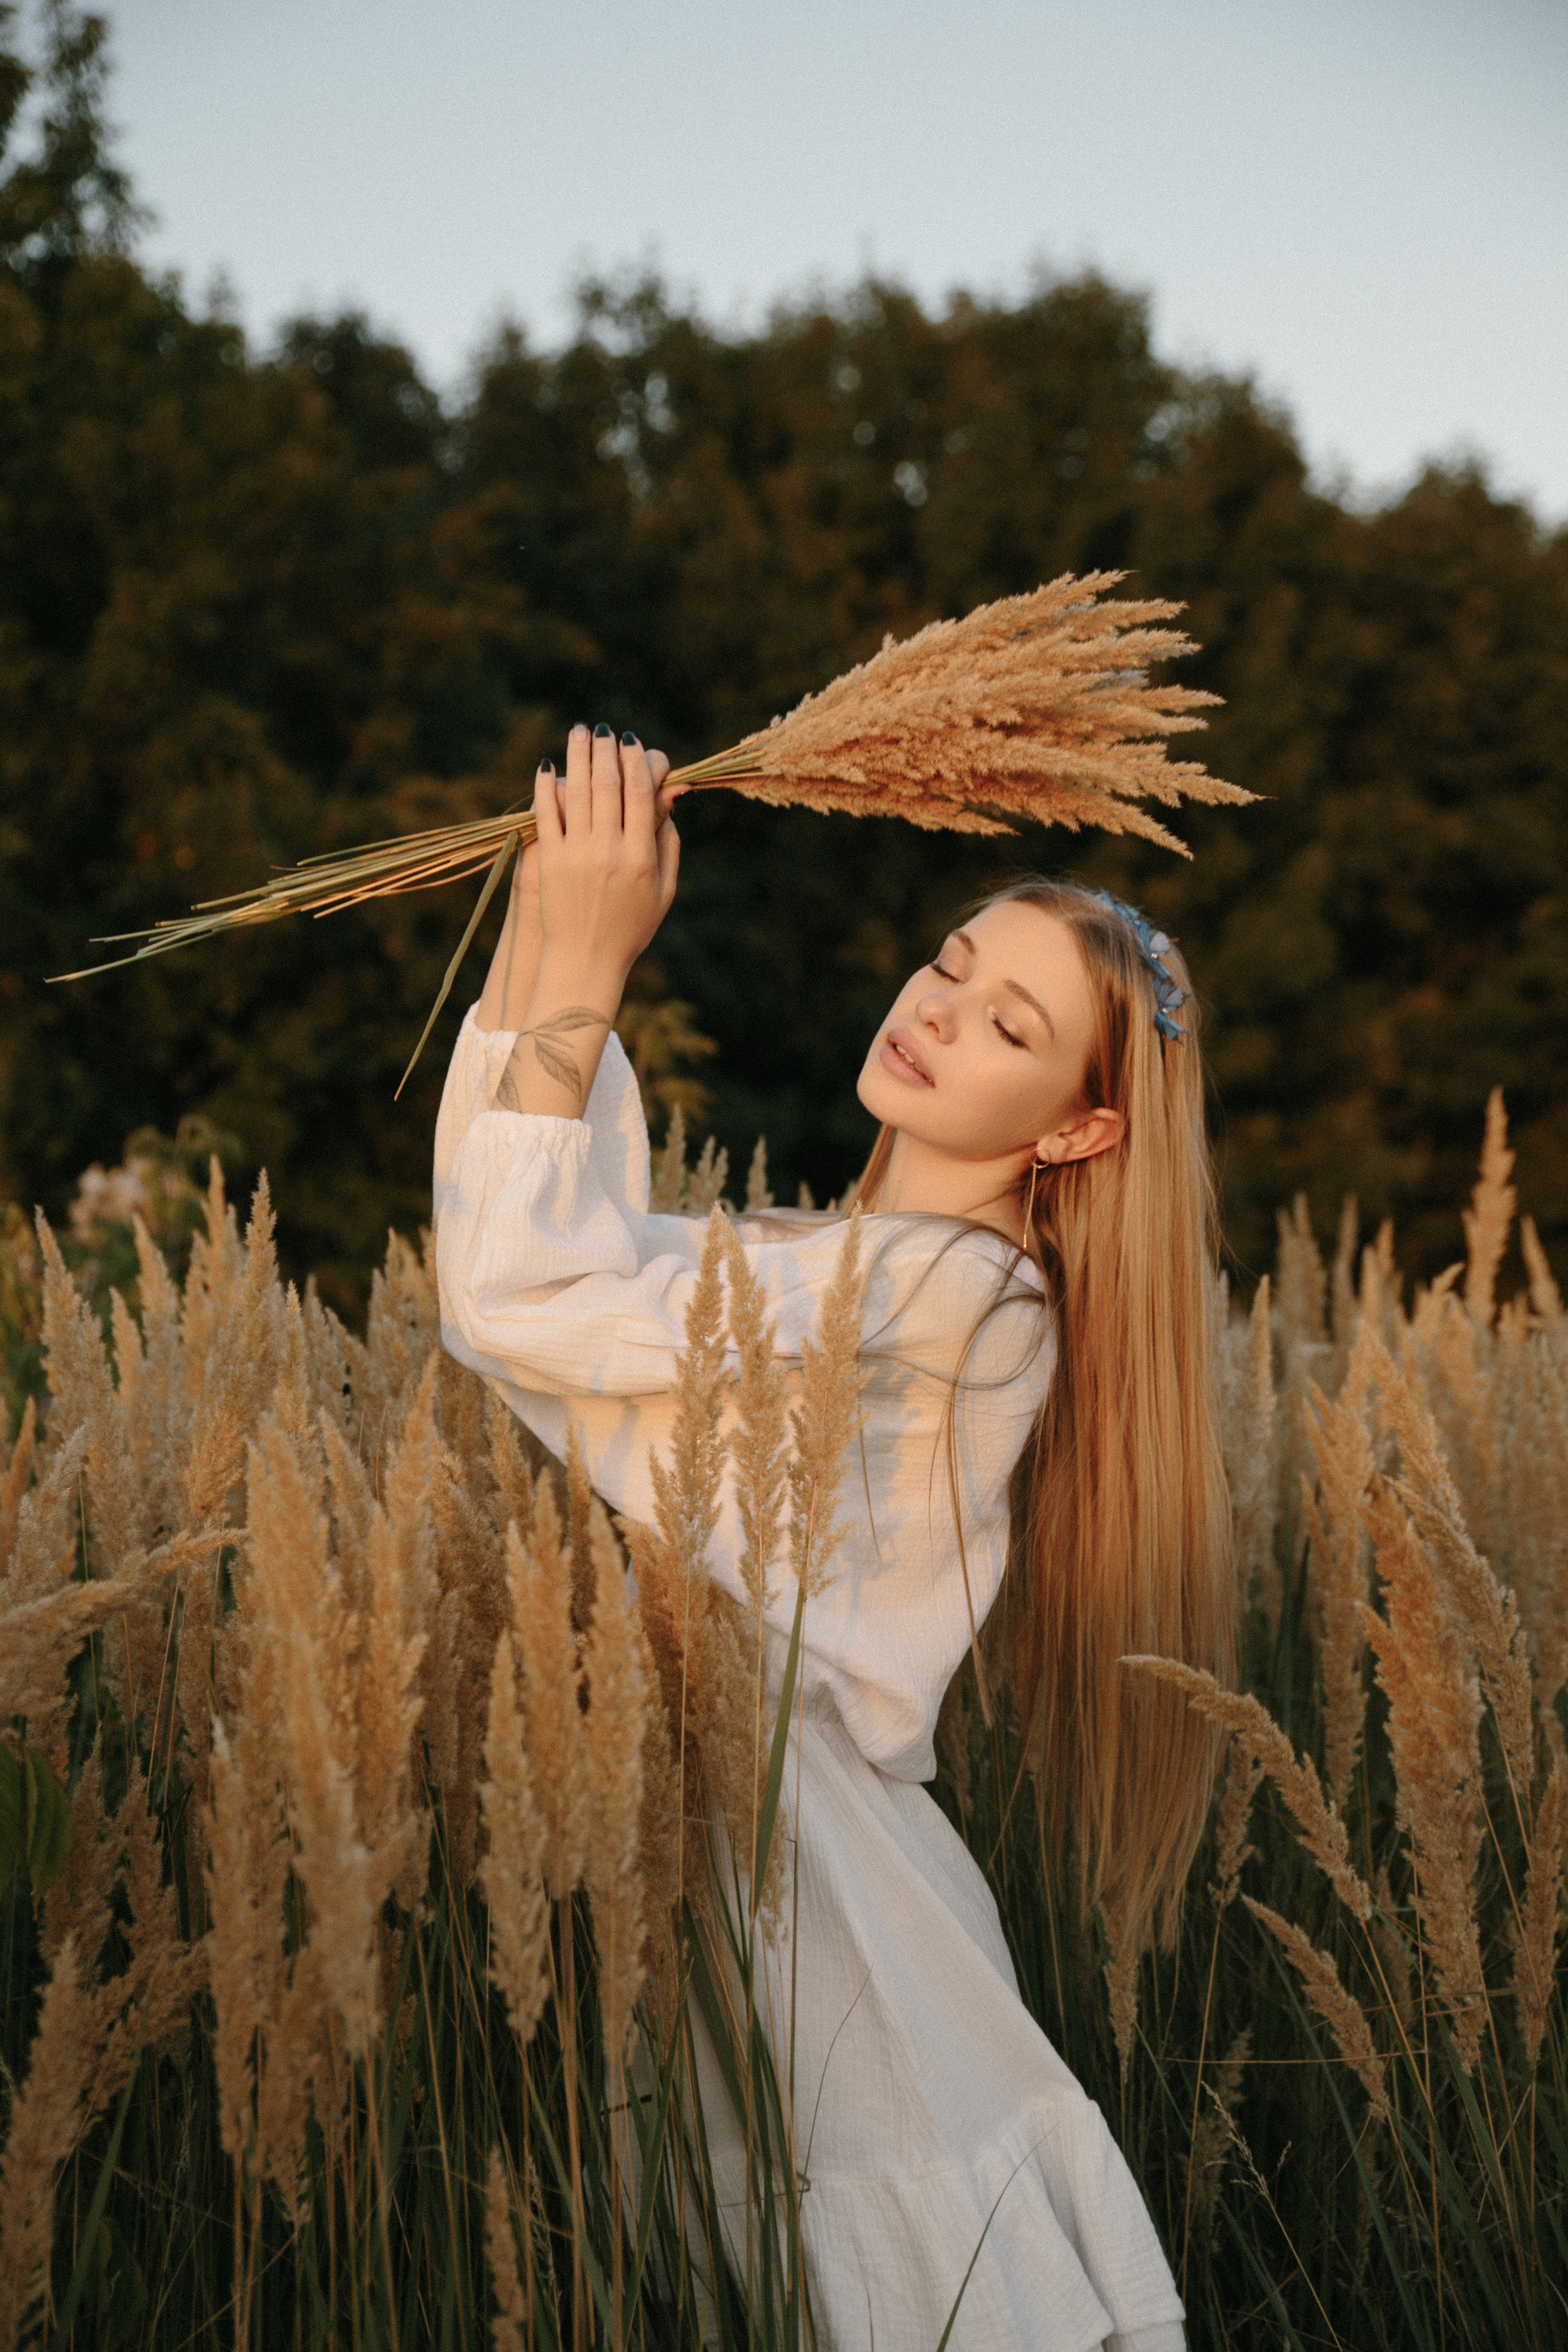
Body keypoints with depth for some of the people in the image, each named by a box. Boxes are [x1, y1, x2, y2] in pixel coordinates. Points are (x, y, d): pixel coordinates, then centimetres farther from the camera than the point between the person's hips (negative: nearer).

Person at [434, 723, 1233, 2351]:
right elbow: (516, 1225, 5)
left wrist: (586, 963, -17)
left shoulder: (941, 1289, -15)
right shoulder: (818, 1263, 13)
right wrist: (546, 905, -2)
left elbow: (518, 1306, -20)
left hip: (789, 1838, -9)